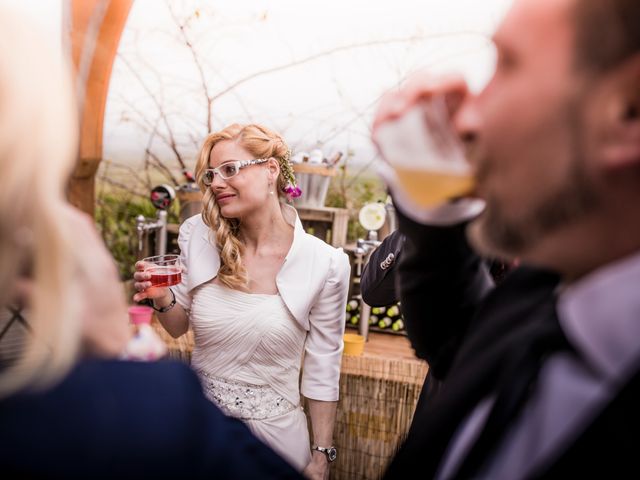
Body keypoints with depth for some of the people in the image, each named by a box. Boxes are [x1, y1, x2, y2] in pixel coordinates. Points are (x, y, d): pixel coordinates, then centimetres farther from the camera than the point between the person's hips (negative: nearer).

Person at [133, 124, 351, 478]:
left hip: (271, 430, -3)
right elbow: (180, 325, 5)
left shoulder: (325, 265, -16)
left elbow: (322, 370, -7)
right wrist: (163, 298, -16)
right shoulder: (198, 236, -8)